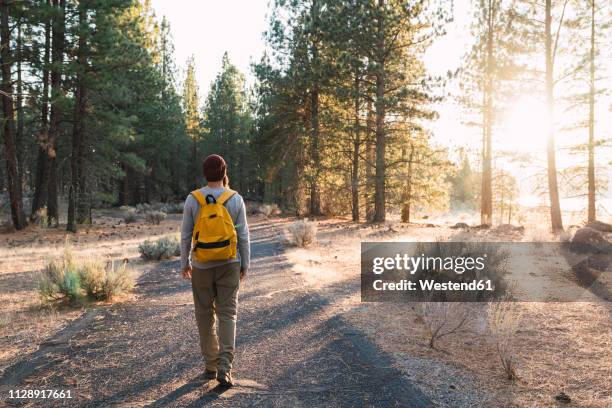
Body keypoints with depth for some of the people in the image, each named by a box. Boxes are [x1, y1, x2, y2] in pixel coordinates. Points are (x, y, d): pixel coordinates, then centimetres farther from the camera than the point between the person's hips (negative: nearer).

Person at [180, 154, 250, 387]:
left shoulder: (192, 199, -5)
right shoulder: (235, 199, -6)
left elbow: (186, 235, -2)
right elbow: (243, 235, -4)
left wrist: (184, 263, 9)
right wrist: (245, 264, 5)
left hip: (201, 265, 1)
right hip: (228, 264, 0)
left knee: (205, 315, 12)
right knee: (227, 315, 4)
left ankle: (210, 366, 21)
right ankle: (224, 368, -6)